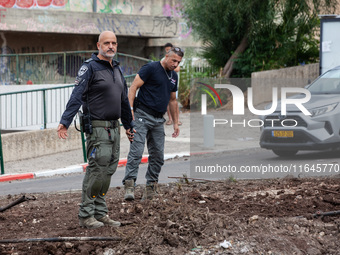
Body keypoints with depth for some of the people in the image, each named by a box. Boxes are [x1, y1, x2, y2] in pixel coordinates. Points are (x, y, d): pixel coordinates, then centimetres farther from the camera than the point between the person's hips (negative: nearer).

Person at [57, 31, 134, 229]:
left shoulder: (117, 69, 16)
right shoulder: (90, 67, -9)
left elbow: (124, 100, 26)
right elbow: (77, 96, -18)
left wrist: (129, 125, 31)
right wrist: (65, 121, -28)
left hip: (114, 129, 8)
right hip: (98, 128, -8)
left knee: (108, 171, 8)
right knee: (96, 171, -9)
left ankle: (100, 213, 15)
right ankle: (86, 215, -4)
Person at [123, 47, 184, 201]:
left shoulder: (173, 76, 16)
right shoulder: (151, 68, -6)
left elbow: (172, 100, 26)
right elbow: (133, 87, -10)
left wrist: (176, 123, 24)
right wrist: (129, 110, -19)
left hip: (158, 120, 7)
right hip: (142, 116, -7)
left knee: (158, 156, 5)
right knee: (136, 151, -15)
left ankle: (151, 185, 15)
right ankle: (129, 185, -19)